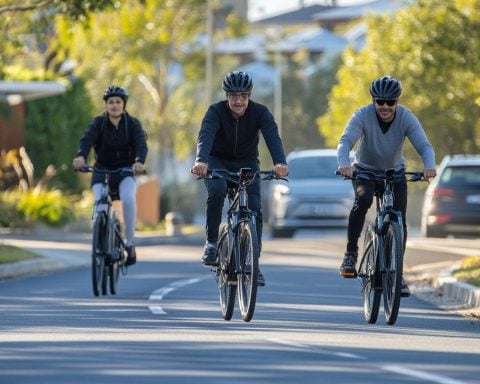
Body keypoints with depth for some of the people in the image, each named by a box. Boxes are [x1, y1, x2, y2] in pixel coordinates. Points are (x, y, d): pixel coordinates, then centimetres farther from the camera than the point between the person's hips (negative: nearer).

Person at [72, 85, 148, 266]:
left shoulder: (132, 124, -5)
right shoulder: (98, 123, -6)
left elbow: (141, 144, -21)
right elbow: (87, 139, -24)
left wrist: (139, 161, -43)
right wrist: (81, 156, -47)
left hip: (125, 171, -1)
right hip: (102, 170, 1)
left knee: (128, 198, -31)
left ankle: (130, 243, -17)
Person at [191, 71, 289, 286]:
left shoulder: (260, 113, -20)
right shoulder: (216, 111, -23)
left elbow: (273, 138, -35)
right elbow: (206, 136, -40)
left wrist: (280, 163, -56)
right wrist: (201, 161, -61)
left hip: (247, 163, 2)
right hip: (218, 161, -1)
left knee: (254, 209, -15)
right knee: (217, 190, -32)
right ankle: (211, 242, -18)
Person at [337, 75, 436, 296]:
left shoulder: (406, 118, -19)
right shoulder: (363, 115, -23)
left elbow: (424, 145, -28)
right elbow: (346, 141, -34)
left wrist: (429, 165, -50)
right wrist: (344, 163, -56)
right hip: (365, 170, -2)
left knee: (400, 220, -10)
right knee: (363, 199, -33)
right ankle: (351, 253, -21)